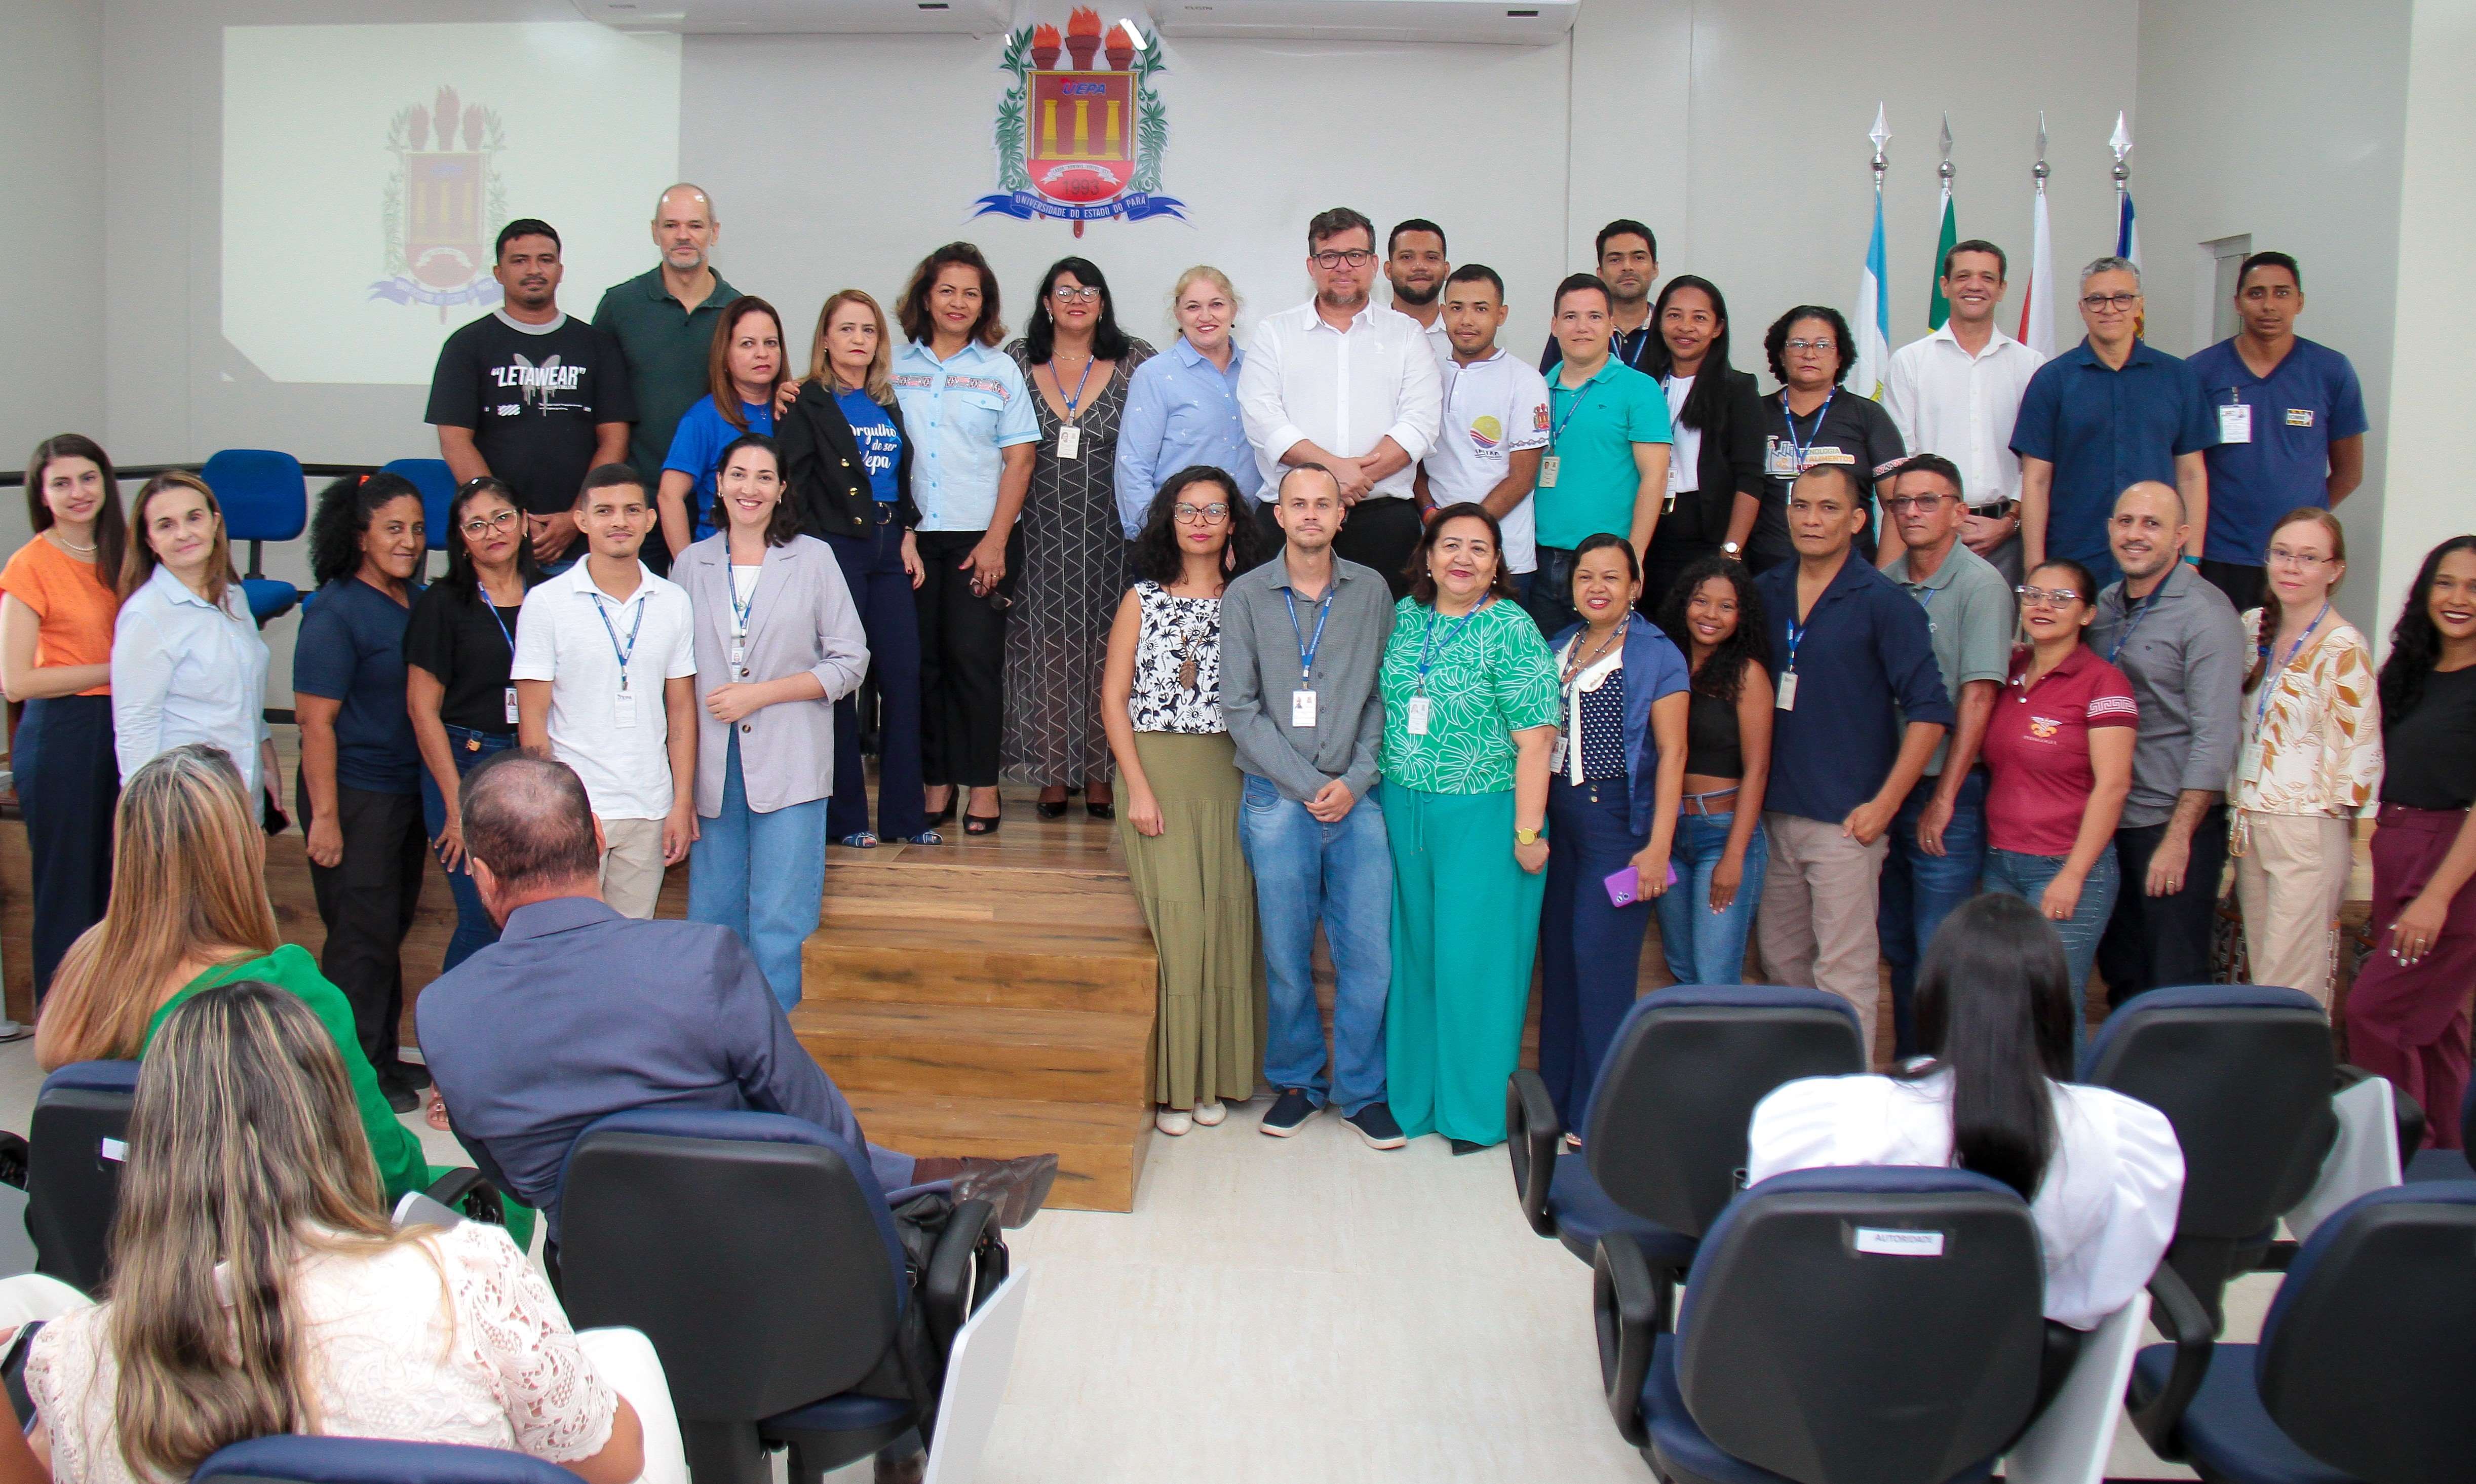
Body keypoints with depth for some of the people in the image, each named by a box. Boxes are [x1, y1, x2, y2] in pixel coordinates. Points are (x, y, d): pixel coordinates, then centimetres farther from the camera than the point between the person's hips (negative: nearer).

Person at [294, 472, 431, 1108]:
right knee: (362, 935, -1)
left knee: (394, 926, 14)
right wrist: (324, 815, -18)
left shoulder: (420, 602, 9)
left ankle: (384, 1055, 25)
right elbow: (316, 720, -15)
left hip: (409, 791, 7)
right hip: (354, 794, -7)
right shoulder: (335, 612, -13)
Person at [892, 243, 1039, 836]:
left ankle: (982, 783, 5)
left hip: (980, 538, -1)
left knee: (974, 658, -3)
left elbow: (1019, 459, 2)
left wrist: (995, 540, -6)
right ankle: (935, 781, 10)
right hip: (912, 537, 1)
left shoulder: (1000, 370, 6)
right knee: (920, 660, 2)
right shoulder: (895, 367, 8)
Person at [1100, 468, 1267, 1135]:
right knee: (1175, 918, -8)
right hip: (1156, 769, -2)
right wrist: (1139, 789, -6)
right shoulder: (1143, 600, 6)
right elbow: (1114, 699, 1)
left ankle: (1216, 1078, 9)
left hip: (1230, 773, 2)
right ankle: (1173, 1080, 1)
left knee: (1228, 919, -1)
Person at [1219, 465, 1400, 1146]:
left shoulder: (1371, 592, 7)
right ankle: (1298, 1082, 23)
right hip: (1278, 801, -1)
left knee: (1370, 950, -1)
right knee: (1286, 954, 5)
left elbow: (1385, 697, 7)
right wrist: (1308, 786, -7)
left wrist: (1355, 781, -6)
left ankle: (1361, 1089, 15)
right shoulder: (1246, 596, 2)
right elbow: (1240, 708, -1)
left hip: (1358, 800, 1)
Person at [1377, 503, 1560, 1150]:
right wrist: (1377, 787, 11)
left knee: (1473, 957, 0)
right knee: (1413, 951, 11)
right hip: (1403, 808, 5)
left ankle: (1476, 1110, 14)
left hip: (1482, 815, -5)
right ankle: (1412, 1094, 24)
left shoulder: (1511, 629, -9)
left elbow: (1535, 739, -12)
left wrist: (1528, 831, -14)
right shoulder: (1406, 616, 8)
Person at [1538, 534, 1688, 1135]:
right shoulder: (1557, 649, 13)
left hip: (1617, 818, -6)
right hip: (1557, 815, 6)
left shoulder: (1655, 656, -5)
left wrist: (1658, 846, -15)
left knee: (1600, 958, -8)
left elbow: (1672, 752, -9)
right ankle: (1559, 1097, 18)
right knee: (1558, 956, 8)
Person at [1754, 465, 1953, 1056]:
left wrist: (1883, 806, -13)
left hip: (1845, 822, -6)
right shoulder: (1765, 594, 9)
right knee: (1781, 964, 14)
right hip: (1772, 813, 6)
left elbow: (1929, 712, -9)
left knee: (1844, 974, -4)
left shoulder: (1885, 603, -6)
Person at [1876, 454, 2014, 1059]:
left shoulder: (1981, 586, -10)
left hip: (1947, 791, -6)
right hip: (1886, 787, 6)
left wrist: (1944, 799, -16)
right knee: (1897, 946, 14)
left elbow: (1978, 697, -15)